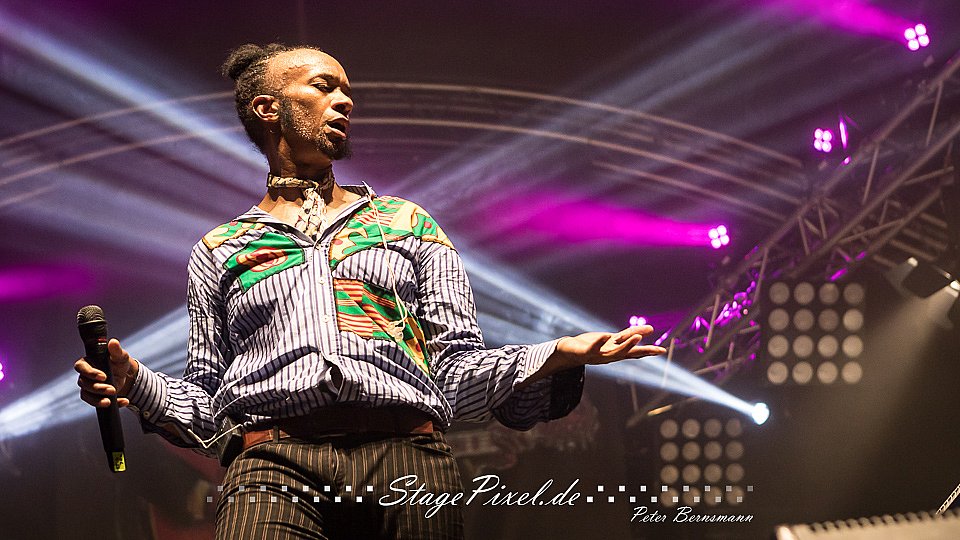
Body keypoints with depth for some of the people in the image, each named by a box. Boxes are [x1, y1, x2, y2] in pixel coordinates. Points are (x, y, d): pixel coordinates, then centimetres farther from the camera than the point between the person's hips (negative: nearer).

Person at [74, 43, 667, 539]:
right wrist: (135, 381, -2)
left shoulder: (408, 223, 23)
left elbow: (459, 374, 15)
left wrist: (556, 356, -2)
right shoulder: (219, 250, 22)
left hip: (408, 457, 2)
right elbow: (206, 411, 18)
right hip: (275, 465, -2)